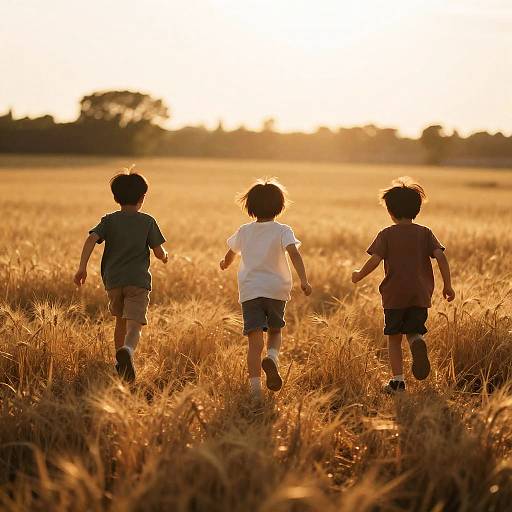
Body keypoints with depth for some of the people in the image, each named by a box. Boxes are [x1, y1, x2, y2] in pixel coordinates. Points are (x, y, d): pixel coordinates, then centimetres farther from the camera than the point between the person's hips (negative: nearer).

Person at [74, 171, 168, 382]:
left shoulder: (109, 220, 8)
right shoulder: (148, 221, 4)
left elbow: (91, 239, -9)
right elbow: (159, 252, 2)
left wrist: (82, 266, -13)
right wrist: (165, 256, 25)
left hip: (113, 280, 3)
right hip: (138, 280, -3)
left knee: (120, 321, 23)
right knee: (134, 325, -13)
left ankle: (120, 365, 30)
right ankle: (127, 350, -44)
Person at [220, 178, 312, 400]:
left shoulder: (244, 231, 8)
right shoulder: (282, 231, -2)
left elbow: (230, 254, 26)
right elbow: (294, 253, -19)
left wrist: (225, 264, 49)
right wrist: (303, 280, -26)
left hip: (250, 291, 1)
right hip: (276, 290, -1)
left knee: (255, 342, -2)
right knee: (275, 331, 22)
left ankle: (255, 388, -11)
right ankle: (272, 358, -8)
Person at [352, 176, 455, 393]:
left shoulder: (387, 234, -1)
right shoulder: (425, 233, 5)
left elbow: (374, 260, -11)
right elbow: (440, 256, -6)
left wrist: (359, 276, 6)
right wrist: (447, 285, 1)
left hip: (394, 295, -2)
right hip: (421, 294, 2)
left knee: (394, 338, 10)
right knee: (413, 331, 14)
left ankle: (398, 380, 5)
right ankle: (418, 342, -22)